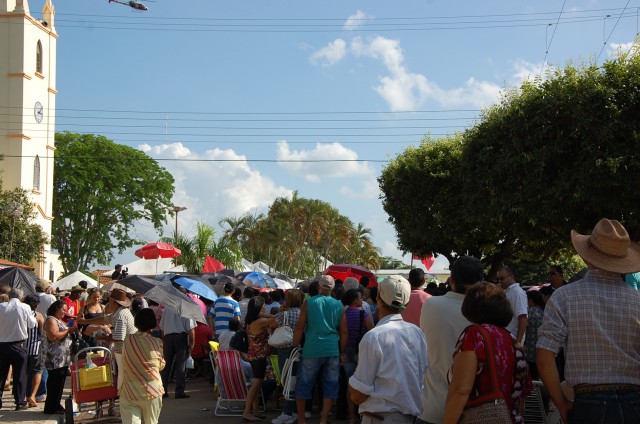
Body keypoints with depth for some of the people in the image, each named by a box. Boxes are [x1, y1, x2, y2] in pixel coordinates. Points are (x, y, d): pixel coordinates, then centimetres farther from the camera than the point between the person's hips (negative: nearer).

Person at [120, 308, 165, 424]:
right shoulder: (156, 343, -9)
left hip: (129, 394, 1)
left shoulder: (127, 341, -5)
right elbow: (161, 366, 2)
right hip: (152, 392, 0)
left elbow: (124, 363, 4)